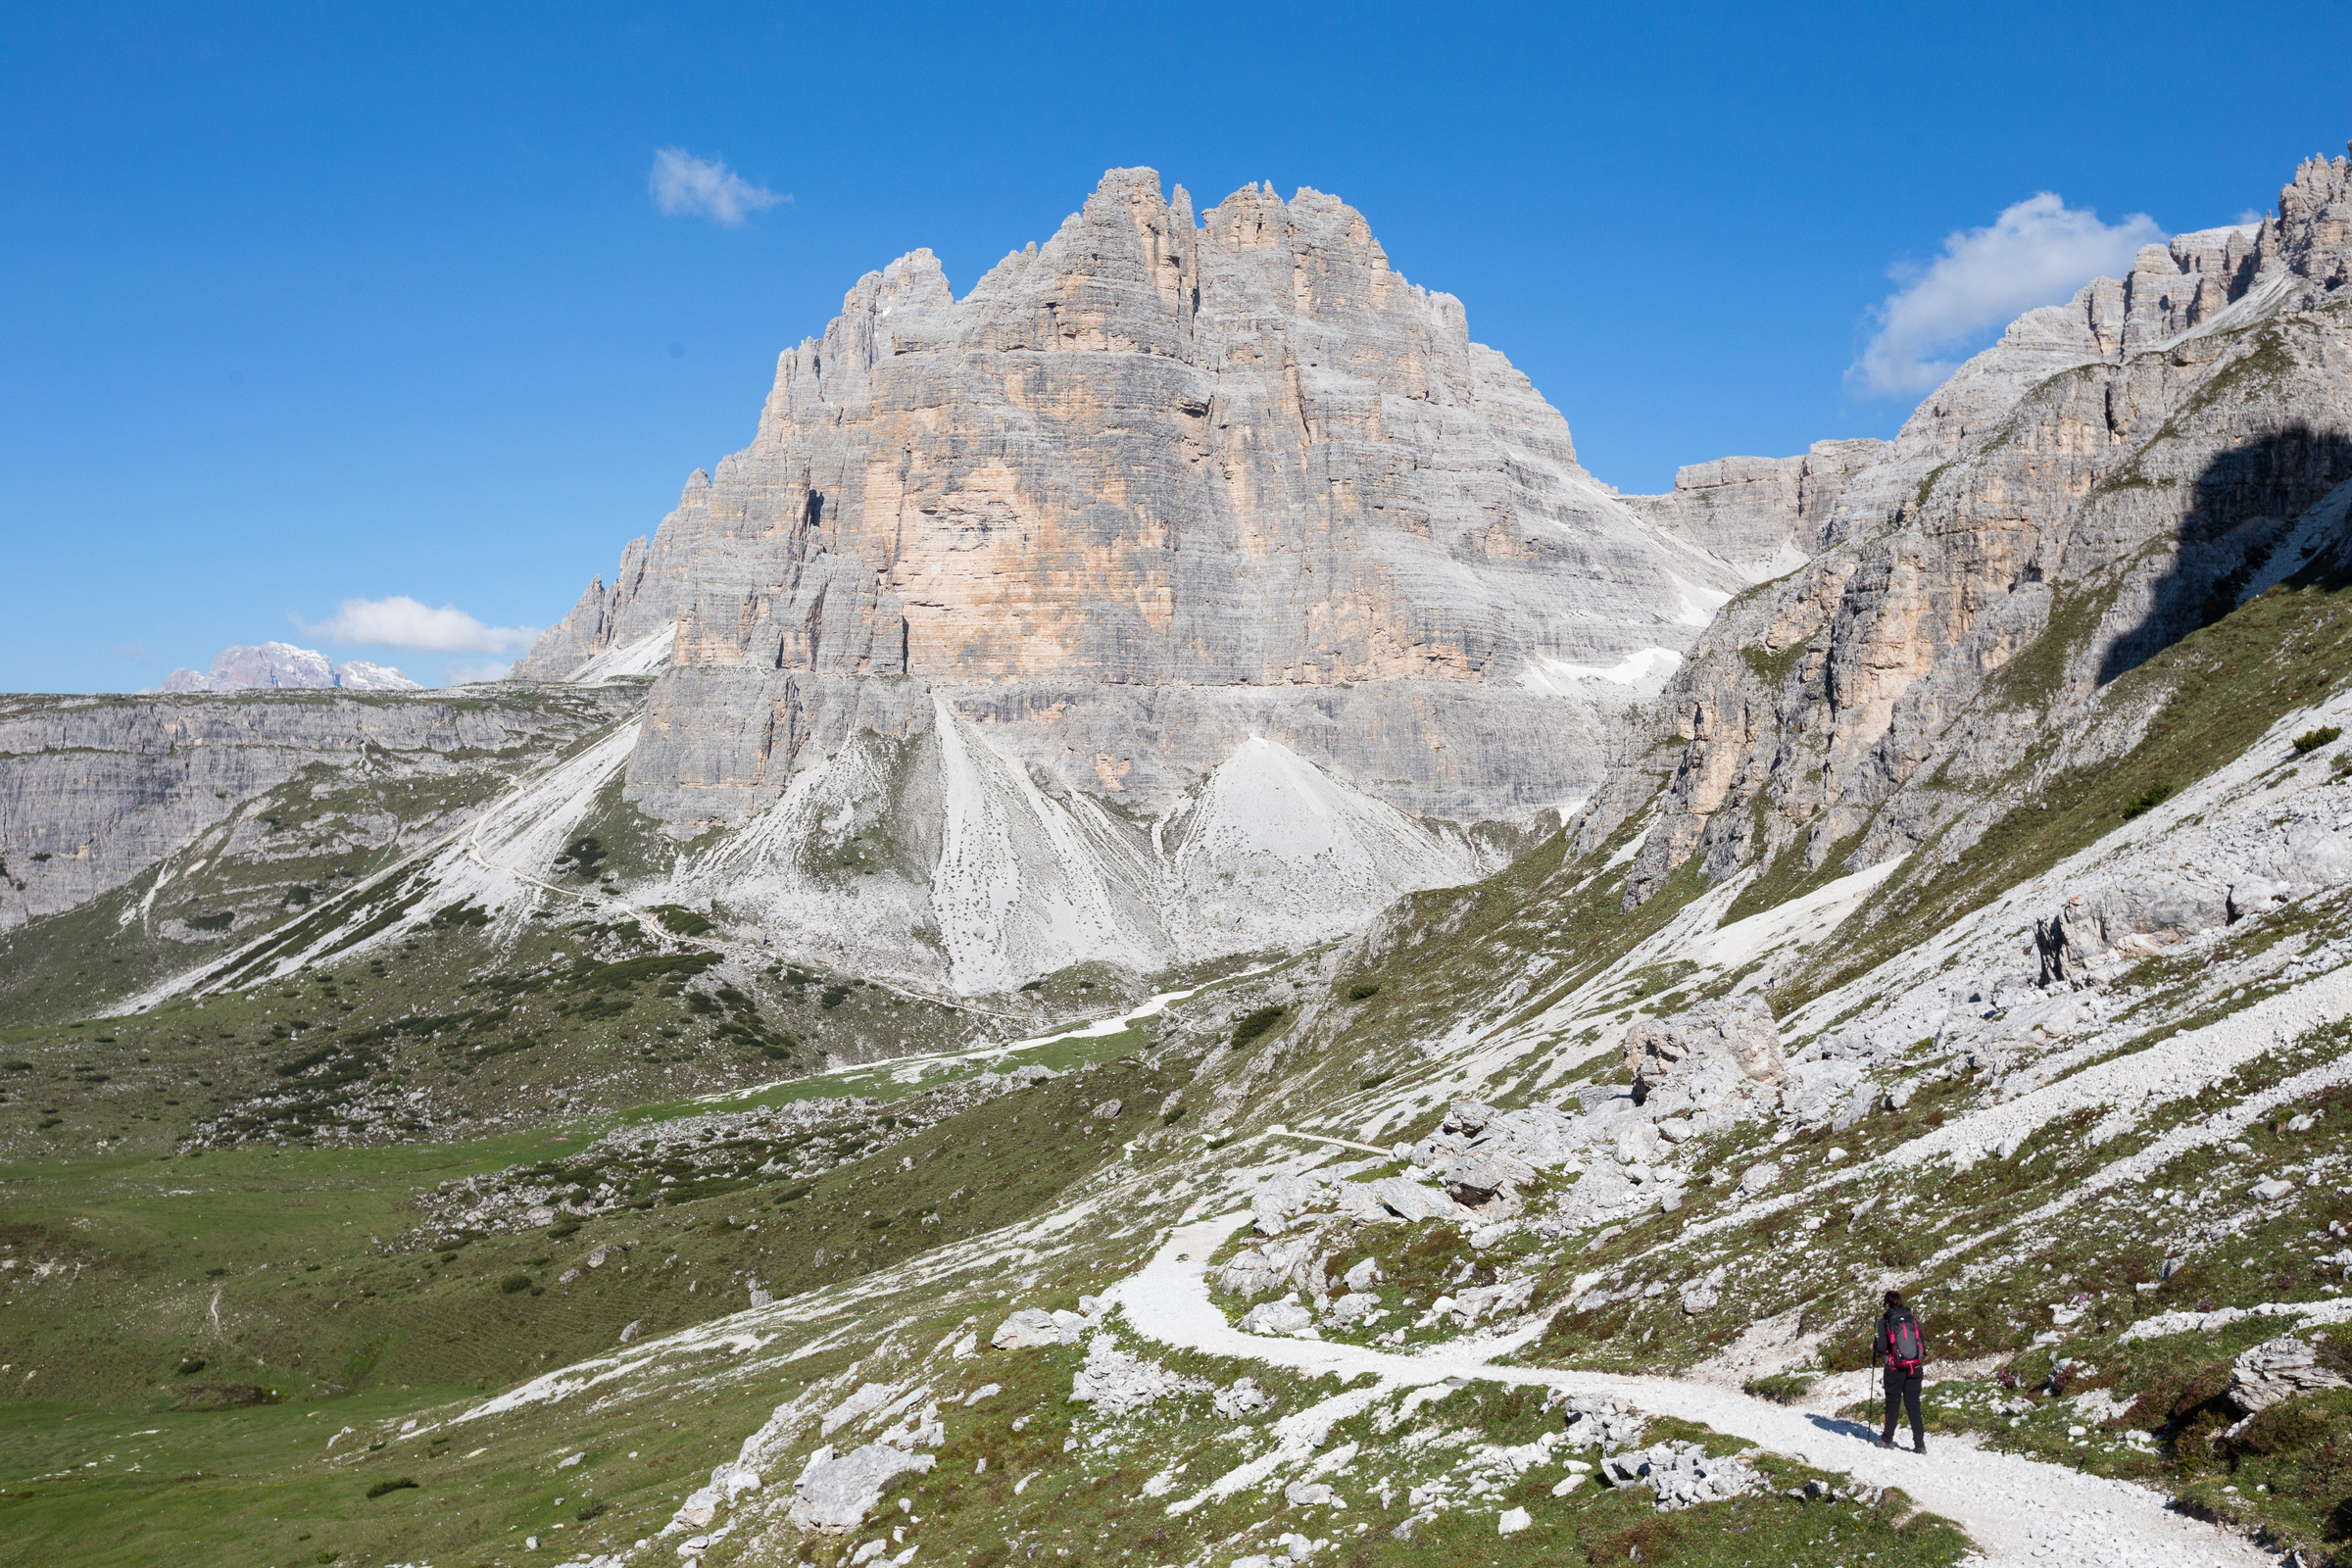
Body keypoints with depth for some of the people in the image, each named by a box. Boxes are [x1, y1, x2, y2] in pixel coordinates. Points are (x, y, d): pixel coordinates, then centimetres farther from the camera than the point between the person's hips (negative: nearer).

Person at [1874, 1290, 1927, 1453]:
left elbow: (1882, 1348, -9)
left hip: (1894, 1368, -2)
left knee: (1892, 1404, 12)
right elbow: (1923, 1344, 3)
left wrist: (1876, 1348, 13)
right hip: (1915, 1368, 2)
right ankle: (1920, 1444, -1)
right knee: (1913, 1405, 6)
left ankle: (1887, 1439, 21)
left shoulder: (1884, 1321, -5)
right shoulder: (1913, 1318, 4)